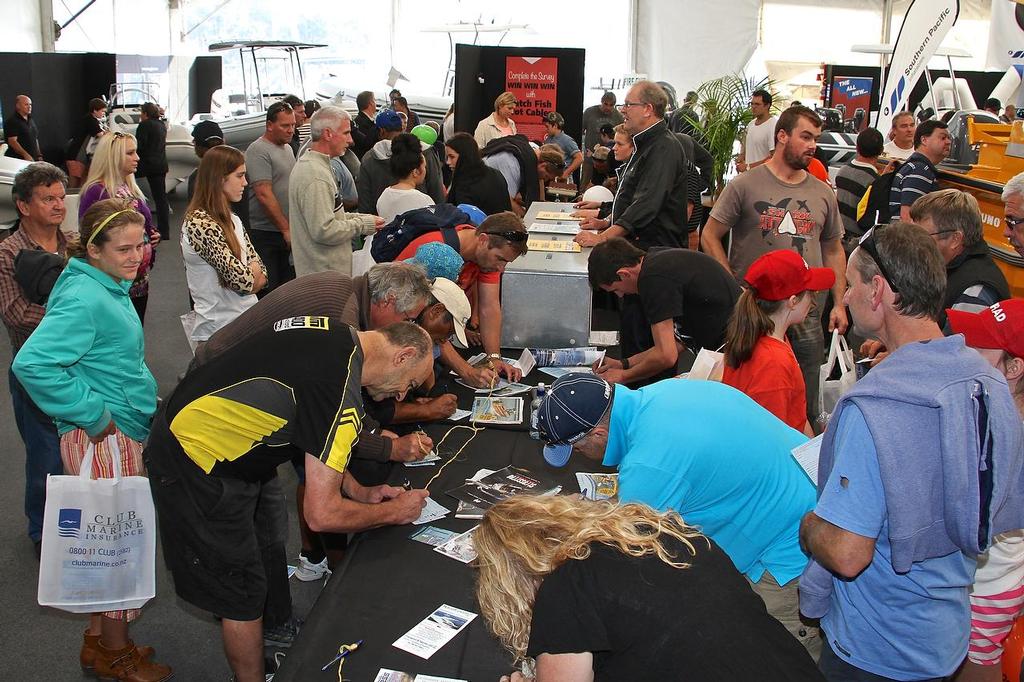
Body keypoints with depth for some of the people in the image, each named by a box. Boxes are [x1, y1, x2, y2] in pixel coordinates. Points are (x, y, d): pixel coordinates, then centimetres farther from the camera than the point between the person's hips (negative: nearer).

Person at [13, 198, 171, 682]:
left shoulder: (108, 287, 8)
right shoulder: (84, 299, -23)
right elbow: (32, 364, -32)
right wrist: (92, 413, -26)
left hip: (124, 434, 10)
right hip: (103, 439, -10)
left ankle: (99, 643, 34)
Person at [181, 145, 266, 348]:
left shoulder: (230, 220, 9)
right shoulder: (200, 225, -19)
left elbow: (261, 276, 8)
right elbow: (243, 280, -22)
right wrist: (253, 271, -1)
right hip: (221, 331, -8)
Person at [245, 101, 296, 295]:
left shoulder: (287, 148, 15)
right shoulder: (258, 151, -13)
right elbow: (264, 195, -19)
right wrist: (286, 229, -18)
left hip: (289, 231, 9)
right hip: (266, 234, -9)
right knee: (267, 291, -5)